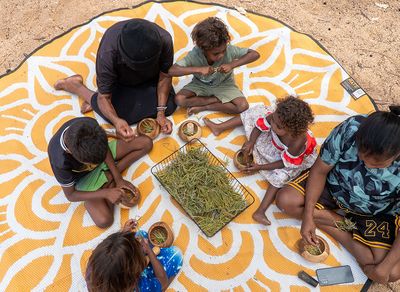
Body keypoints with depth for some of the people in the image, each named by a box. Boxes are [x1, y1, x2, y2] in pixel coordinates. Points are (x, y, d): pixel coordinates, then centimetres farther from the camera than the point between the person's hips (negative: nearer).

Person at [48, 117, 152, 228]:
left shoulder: (90, 125, -33)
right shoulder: (60, 163, -40)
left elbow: (104, 148, -12)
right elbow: (70, 195, -21)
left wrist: (118, 178, -14)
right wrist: (106, 193, -26)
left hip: (100, 155, 4)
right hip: (84, 178, -4)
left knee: (146, 143, -4)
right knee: (104, 220, -22)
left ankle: (109, 176, -4)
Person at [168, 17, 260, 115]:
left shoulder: (229, 50, -27)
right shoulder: (195, 55, -28)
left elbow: (255, 54, -22)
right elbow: (171, 71, -35)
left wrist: (232, 64, -33)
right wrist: (199, 69, -42)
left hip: (223, 85, 0)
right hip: (200, 85, 0)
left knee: (243, 106, -24)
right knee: (179, 99, -25)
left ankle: (203, 107, -14)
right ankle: (218, 100, -11)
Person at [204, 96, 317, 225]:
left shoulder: (297, 143, -43)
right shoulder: (276, 117, -34)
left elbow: (285, 163, -28)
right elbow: (261, 125, -13)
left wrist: (260, 167, -22)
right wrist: (251, 142, -16)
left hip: (293, 157, -5)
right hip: (274, 142, 5)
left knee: (281, 175, -33)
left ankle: (260, 211, -27)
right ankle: (219, 127, 6)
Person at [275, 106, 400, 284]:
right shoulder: (350, 129, -32)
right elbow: (320, 170, -18)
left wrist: (384, 267, -24)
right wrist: (308, 216, -22)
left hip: (375, 213, -1)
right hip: (334, 187, 2)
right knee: (285, 200, -19)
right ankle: (345, 224, -6)